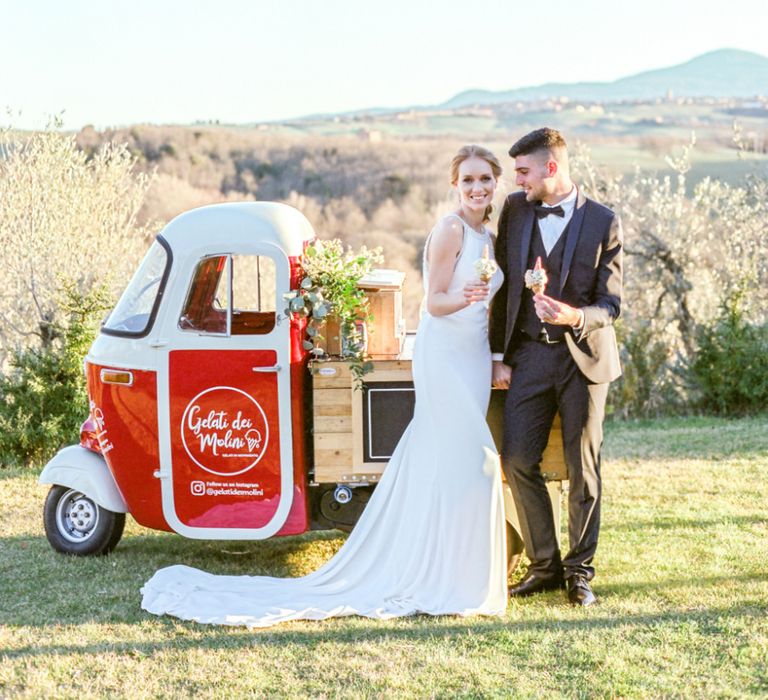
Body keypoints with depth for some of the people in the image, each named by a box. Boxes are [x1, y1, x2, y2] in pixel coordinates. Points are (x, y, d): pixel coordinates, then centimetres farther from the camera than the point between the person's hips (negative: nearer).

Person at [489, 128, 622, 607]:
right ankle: (545, 566, 13)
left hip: (584, 356, -3)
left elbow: (610, 305, -5)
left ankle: (579, 571, 18)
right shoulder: (515, 210, 4)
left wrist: (576, 317, -27)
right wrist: (500, 356, 6)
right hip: (529, 355, 3)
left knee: (583, 468, 4)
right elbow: (503, 287, 9)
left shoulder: (603, 222, -6)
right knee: (518, 460, -3)